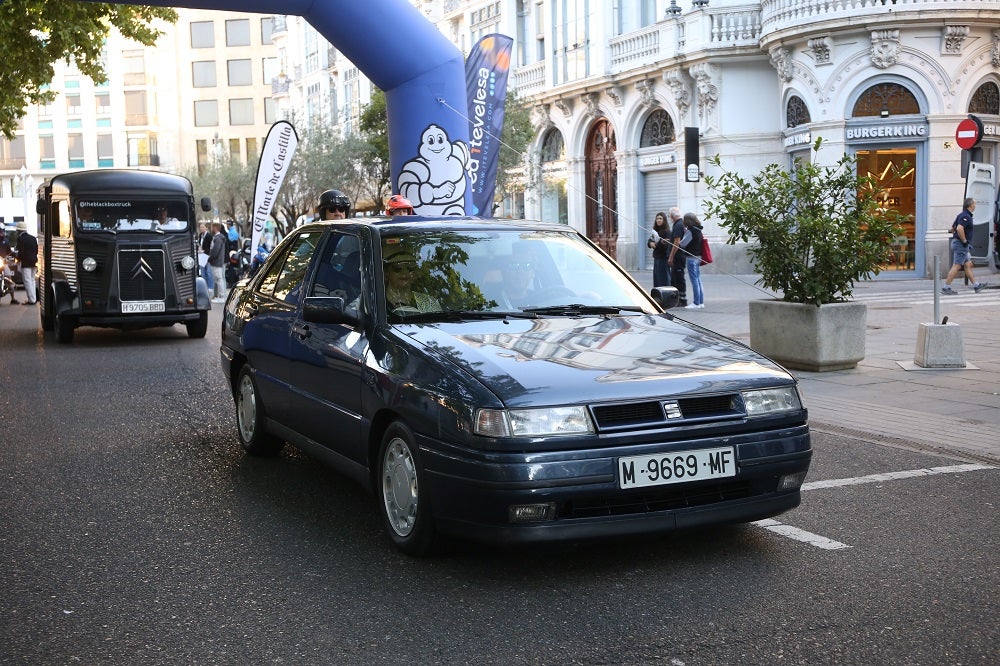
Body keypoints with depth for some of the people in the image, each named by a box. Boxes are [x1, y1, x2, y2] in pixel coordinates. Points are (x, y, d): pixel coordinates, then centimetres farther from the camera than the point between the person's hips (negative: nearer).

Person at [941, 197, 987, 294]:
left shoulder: (962, 215, 16)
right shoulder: (966, 216, -16)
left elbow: (952, 228, 24)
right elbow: (959, 229, -31)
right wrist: (964, 240, -21)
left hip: (956, 242, 10)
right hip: (961, 245, -10)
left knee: (968, 265, 13)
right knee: (956, 266, -9)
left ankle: (976, 285, 19)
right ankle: (946, 287, -10)